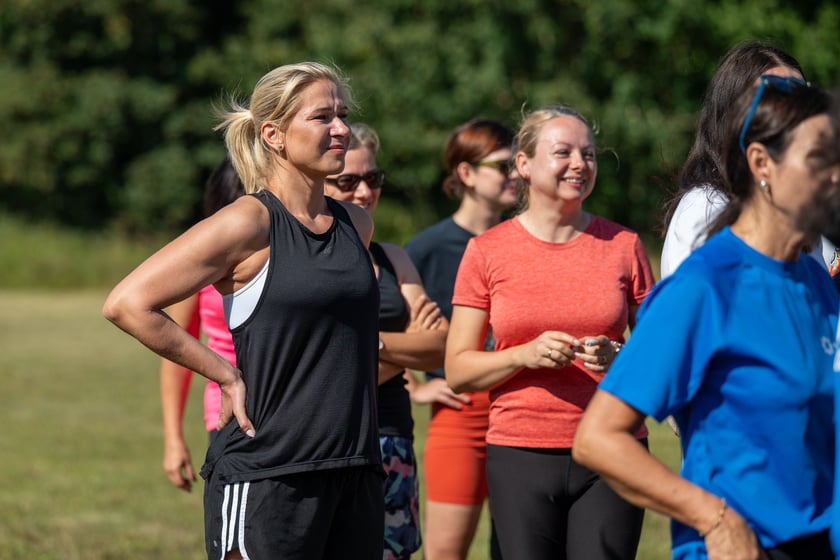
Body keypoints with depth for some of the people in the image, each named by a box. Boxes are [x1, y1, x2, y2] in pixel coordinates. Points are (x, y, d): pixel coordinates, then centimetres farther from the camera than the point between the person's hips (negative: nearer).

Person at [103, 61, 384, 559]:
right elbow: (127, 303, -13)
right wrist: (227, 376, -10)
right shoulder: (250, 224, -8)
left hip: (356, 472, 7)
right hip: (265, 475, -7)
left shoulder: (356, 225, 13)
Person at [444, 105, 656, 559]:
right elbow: (457, 370, 2)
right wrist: (525, 355, -14)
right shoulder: (487, 252, 4)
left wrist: (619, 358, -10)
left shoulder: (623, 246, 7)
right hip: (521, 455, 0)